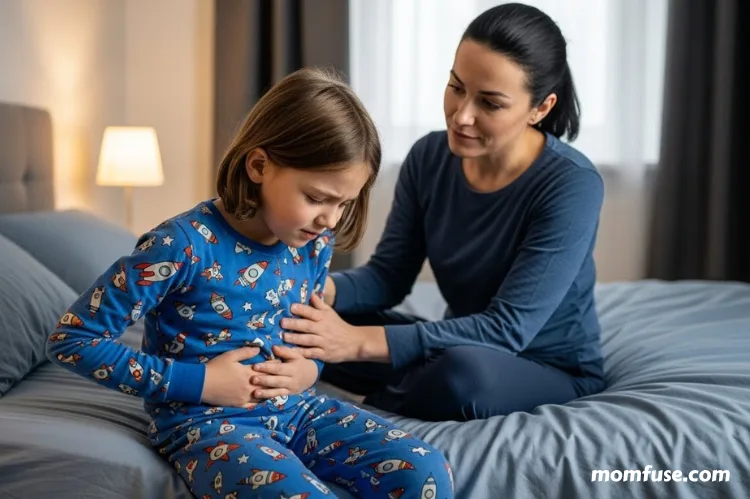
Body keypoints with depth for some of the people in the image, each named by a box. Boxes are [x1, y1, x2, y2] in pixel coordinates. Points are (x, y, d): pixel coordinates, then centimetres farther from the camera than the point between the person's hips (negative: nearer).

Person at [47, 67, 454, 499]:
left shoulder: (315, 242, 0)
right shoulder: (184, 245, -19)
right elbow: (72, 339, -14)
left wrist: (311, 366, -4)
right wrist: (197, 381, -18)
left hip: (295, 408, 6)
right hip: (206, 420, -5)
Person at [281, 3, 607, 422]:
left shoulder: (572, 185, -24)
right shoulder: (430, 156, -7)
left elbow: (507, 328, -29)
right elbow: (388, 276, -3)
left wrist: (361, 342, -37)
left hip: (555, 371, -4)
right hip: (464, 350, 4)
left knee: (464, 370, -39)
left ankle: (372, 403, -10)